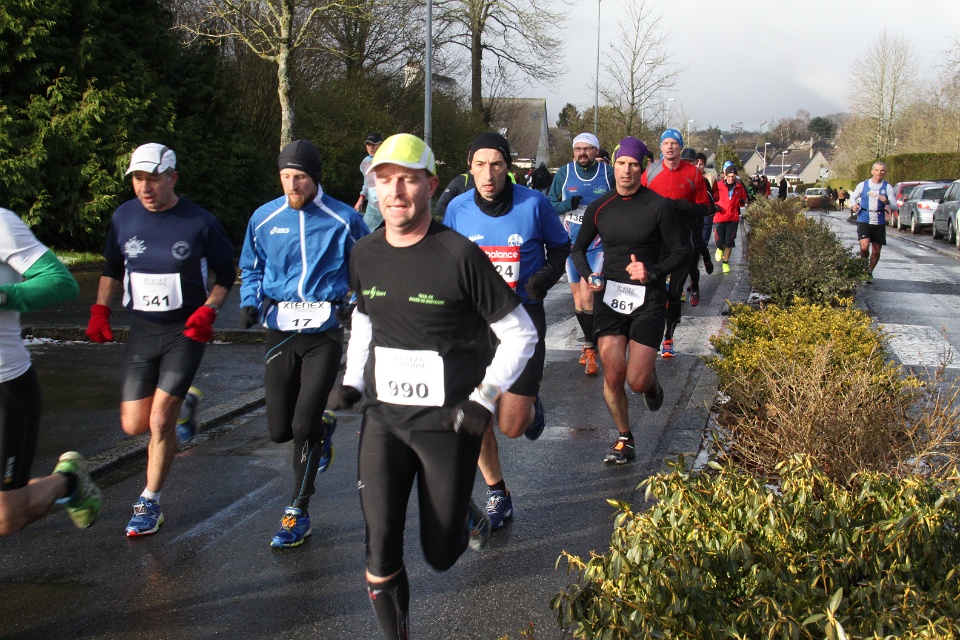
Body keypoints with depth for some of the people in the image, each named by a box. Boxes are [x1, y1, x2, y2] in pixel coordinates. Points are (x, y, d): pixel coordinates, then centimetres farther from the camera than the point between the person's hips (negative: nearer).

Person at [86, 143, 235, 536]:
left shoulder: (199, 222, -9)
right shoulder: (124, 217, 1)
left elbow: (226, 274, 1)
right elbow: (112, 268, 15)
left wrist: (207, 312, -14)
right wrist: (100, 311, 3)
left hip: (185, 330, -4)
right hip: (141, 330, 4)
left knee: (160, 422, -9)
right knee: (134, 426, 3)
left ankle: (150, 504, 10)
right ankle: (185, 403, 35)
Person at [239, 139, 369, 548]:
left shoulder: (343, 220, -5)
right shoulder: (264, 219, 4)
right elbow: (252, 268, 17)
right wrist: (249, 302, -1)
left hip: (324, 333, -3)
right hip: (279, 331, 3)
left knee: (303, 427, -9)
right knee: (279, 430, 4)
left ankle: (298, 513, 8)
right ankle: (324, 425, 40)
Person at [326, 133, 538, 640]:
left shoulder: (459, 255, -14)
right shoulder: (365, 254, 2)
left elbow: (521, 334, -8)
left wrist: (484, 399, -15)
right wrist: (353, 381, 8)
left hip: (448, 421, -3)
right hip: (383, 416, 4)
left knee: (440, 554, 7)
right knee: (380, 550, -5)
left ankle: (466, 515, 42)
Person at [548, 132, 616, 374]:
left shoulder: (609, 173, -3)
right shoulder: (564, 173, 1)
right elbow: (550, 205, 4)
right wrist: (568, 204, -16)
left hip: (599, 244, -3)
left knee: (587, 297, -14)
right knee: (578, 298, 11)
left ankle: (590, 348, 0)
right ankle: (590, 343, 30)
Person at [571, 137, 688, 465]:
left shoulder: (659, 206, -5)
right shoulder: (598, 208, 4)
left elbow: (682, 250, -1)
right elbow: (579, 249, 16)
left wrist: (653, 273, -16)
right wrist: (588, 275, -3)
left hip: (647, 299, -2)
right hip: (609, 295, 3)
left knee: (637, 381, -7)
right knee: (613, 375, -4)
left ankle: (652, 381, 32)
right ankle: (624, 439, 17)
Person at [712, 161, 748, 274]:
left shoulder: (739, 186, 2)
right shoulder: (718, 185, -6)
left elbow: (743, 198, 17)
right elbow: (713, 199, 4)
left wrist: (742, 202, -6)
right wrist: (715, 206, -15)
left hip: (733, 218, 2)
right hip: (720, 217, -2)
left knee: (729, 242, 2)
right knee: (720, 241, -3)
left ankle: (725, 262, 18)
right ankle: (720, 249, 34)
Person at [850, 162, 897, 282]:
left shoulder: (887, 187, 0)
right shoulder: (863, 185, 1)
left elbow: (895, 207, -3)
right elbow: (853, 197, 19)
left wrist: (887, 202, -23)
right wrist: (853, 206, -3)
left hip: (879, 222, 1)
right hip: (864, 221, -1)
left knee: (876, 251, 8)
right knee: (864, 247, -19)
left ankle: (869, 272, 32)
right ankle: (865, 265, 12)